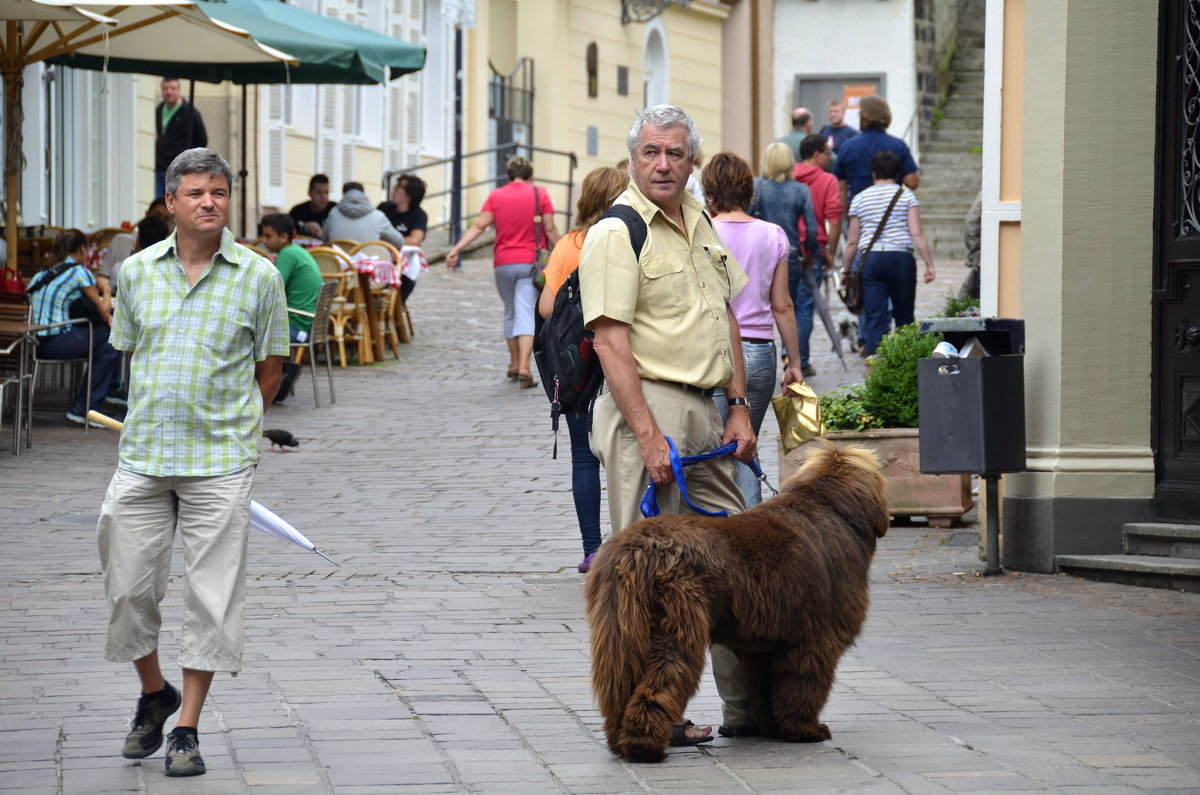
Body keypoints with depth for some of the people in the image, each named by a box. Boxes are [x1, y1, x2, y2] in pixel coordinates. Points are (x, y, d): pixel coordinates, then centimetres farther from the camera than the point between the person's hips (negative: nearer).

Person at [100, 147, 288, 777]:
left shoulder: (258, 276, -2)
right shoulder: (137, 271, 5)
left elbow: (269, 369, 7)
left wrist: (232, 428, 10)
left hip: (220, 464, -2)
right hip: (143, 458, 2)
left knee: (211, 596, -1)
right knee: (129, 584, 5)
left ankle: (187, 728, 8)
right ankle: (154, 694, 29)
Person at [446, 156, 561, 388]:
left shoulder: (496, 196, 3)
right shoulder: (539, 194, 0)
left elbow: (479, 226, -6)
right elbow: (550, 230, -3)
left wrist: (457, 249, -9)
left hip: (503, 263, 2)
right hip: (530, 262, -2)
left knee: (510, 312, 18)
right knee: (526, 313, -7)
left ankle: (514, 365, 25)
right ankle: (524, 367, -20)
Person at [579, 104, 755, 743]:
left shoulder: (702, 225, 15)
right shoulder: (615, 234, -11)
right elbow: (611, 341, -17)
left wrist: (739, 408, 13)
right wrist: (650, 439, -22)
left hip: (705, 412, 8)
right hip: (647, 408, -8)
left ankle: (748, 706, 19)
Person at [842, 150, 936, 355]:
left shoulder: (860, 199, 10)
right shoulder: (905, 195, 4)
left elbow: (852, 242, 10)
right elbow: (917, 235, -5)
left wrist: (846, 270, 20)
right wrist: (929, 264, -3)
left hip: (870, 260, 1)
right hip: (901, 259, -1)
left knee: (874, 320, -1)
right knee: (904, 317, 11)